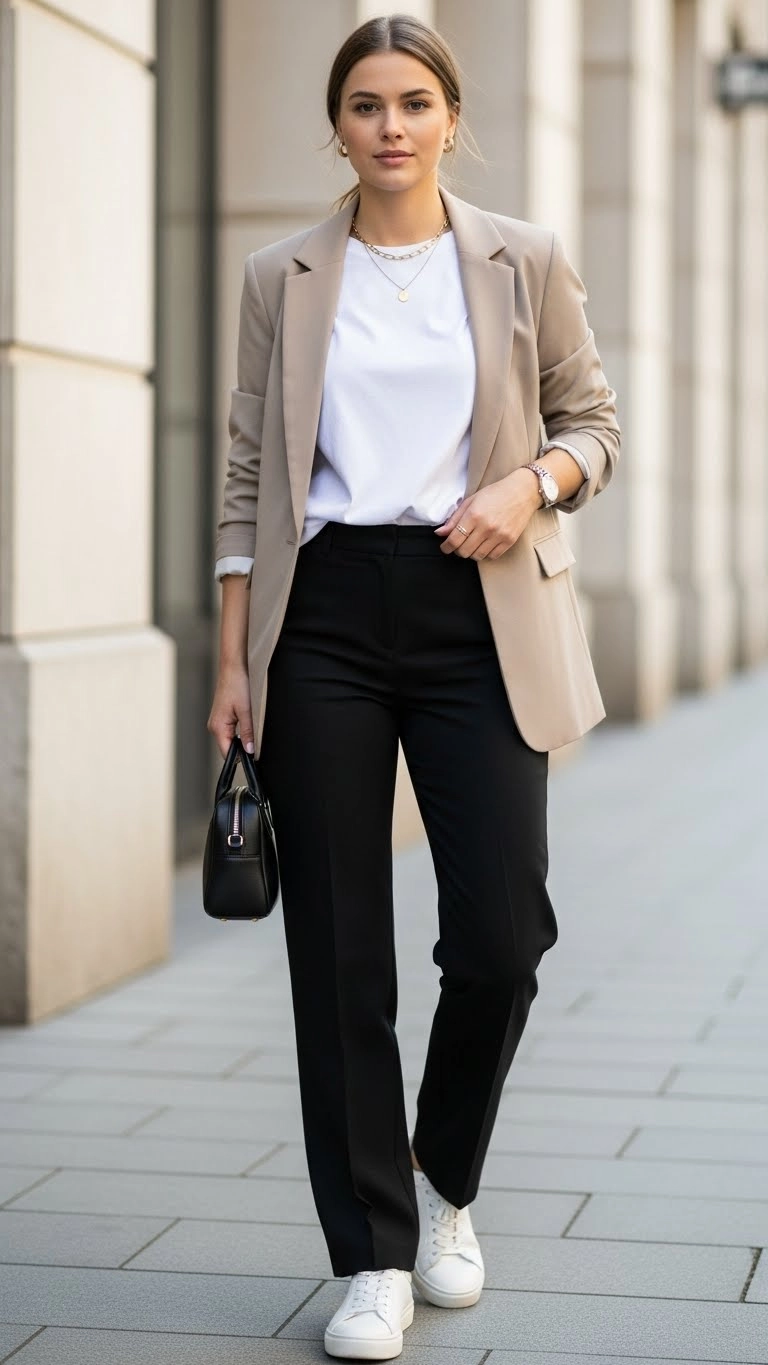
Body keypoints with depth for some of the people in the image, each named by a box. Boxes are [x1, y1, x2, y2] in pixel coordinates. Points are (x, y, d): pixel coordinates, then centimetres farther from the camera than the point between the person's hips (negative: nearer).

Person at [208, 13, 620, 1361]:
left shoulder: (525, 263, 6)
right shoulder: (281, 280, 8)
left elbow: (594, 420, 12)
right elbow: (249, 477, 8)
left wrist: (533, 483, -10)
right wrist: (233, 662, 3)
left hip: (474, 617, 0)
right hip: (323, 618, 1)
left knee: (501, 933, -6)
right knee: (338, 949, 1)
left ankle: (443, 1183, 23)